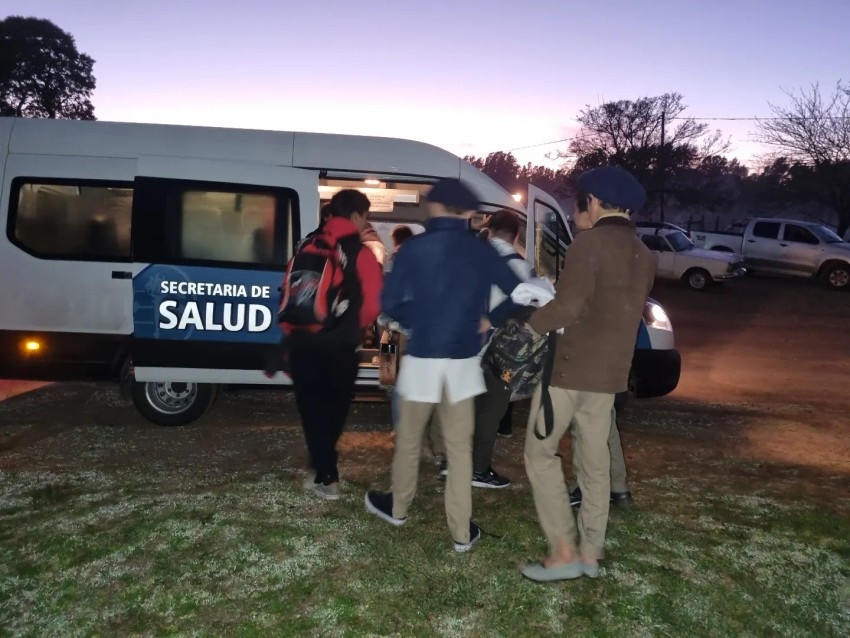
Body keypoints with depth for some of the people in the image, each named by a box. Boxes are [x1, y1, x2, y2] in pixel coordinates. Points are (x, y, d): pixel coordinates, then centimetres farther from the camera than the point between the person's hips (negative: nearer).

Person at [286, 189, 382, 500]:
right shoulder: (361, 253, -5)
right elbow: (373, 303, -9)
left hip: (303, 339, 3)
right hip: (341, 343, -2)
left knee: (311, 405, 9)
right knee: (335, 405, 17)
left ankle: (326, 476, 6)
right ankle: (325, 468, 30)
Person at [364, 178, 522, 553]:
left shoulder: (415, 248, -7)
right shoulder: (483, 252, 1)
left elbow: (390, 303, -8)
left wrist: (418, 323, 9)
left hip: (422, 359, -2)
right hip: (463, 362, 2)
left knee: (409, 440, 17)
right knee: (459, 447, 11)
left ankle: (397, 507, 37)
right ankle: (461, 532, 15)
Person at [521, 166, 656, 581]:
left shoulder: (590, 242, -13)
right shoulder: (643, 256, 12)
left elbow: (567, 304, -24)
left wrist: (528, 329, -14)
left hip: (570, 365, -8)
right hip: (610, 372, 8)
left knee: (540, 452, 2)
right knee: (595, 460, 13)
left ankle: (563, 552, 0)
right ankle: (590, 553, 19)